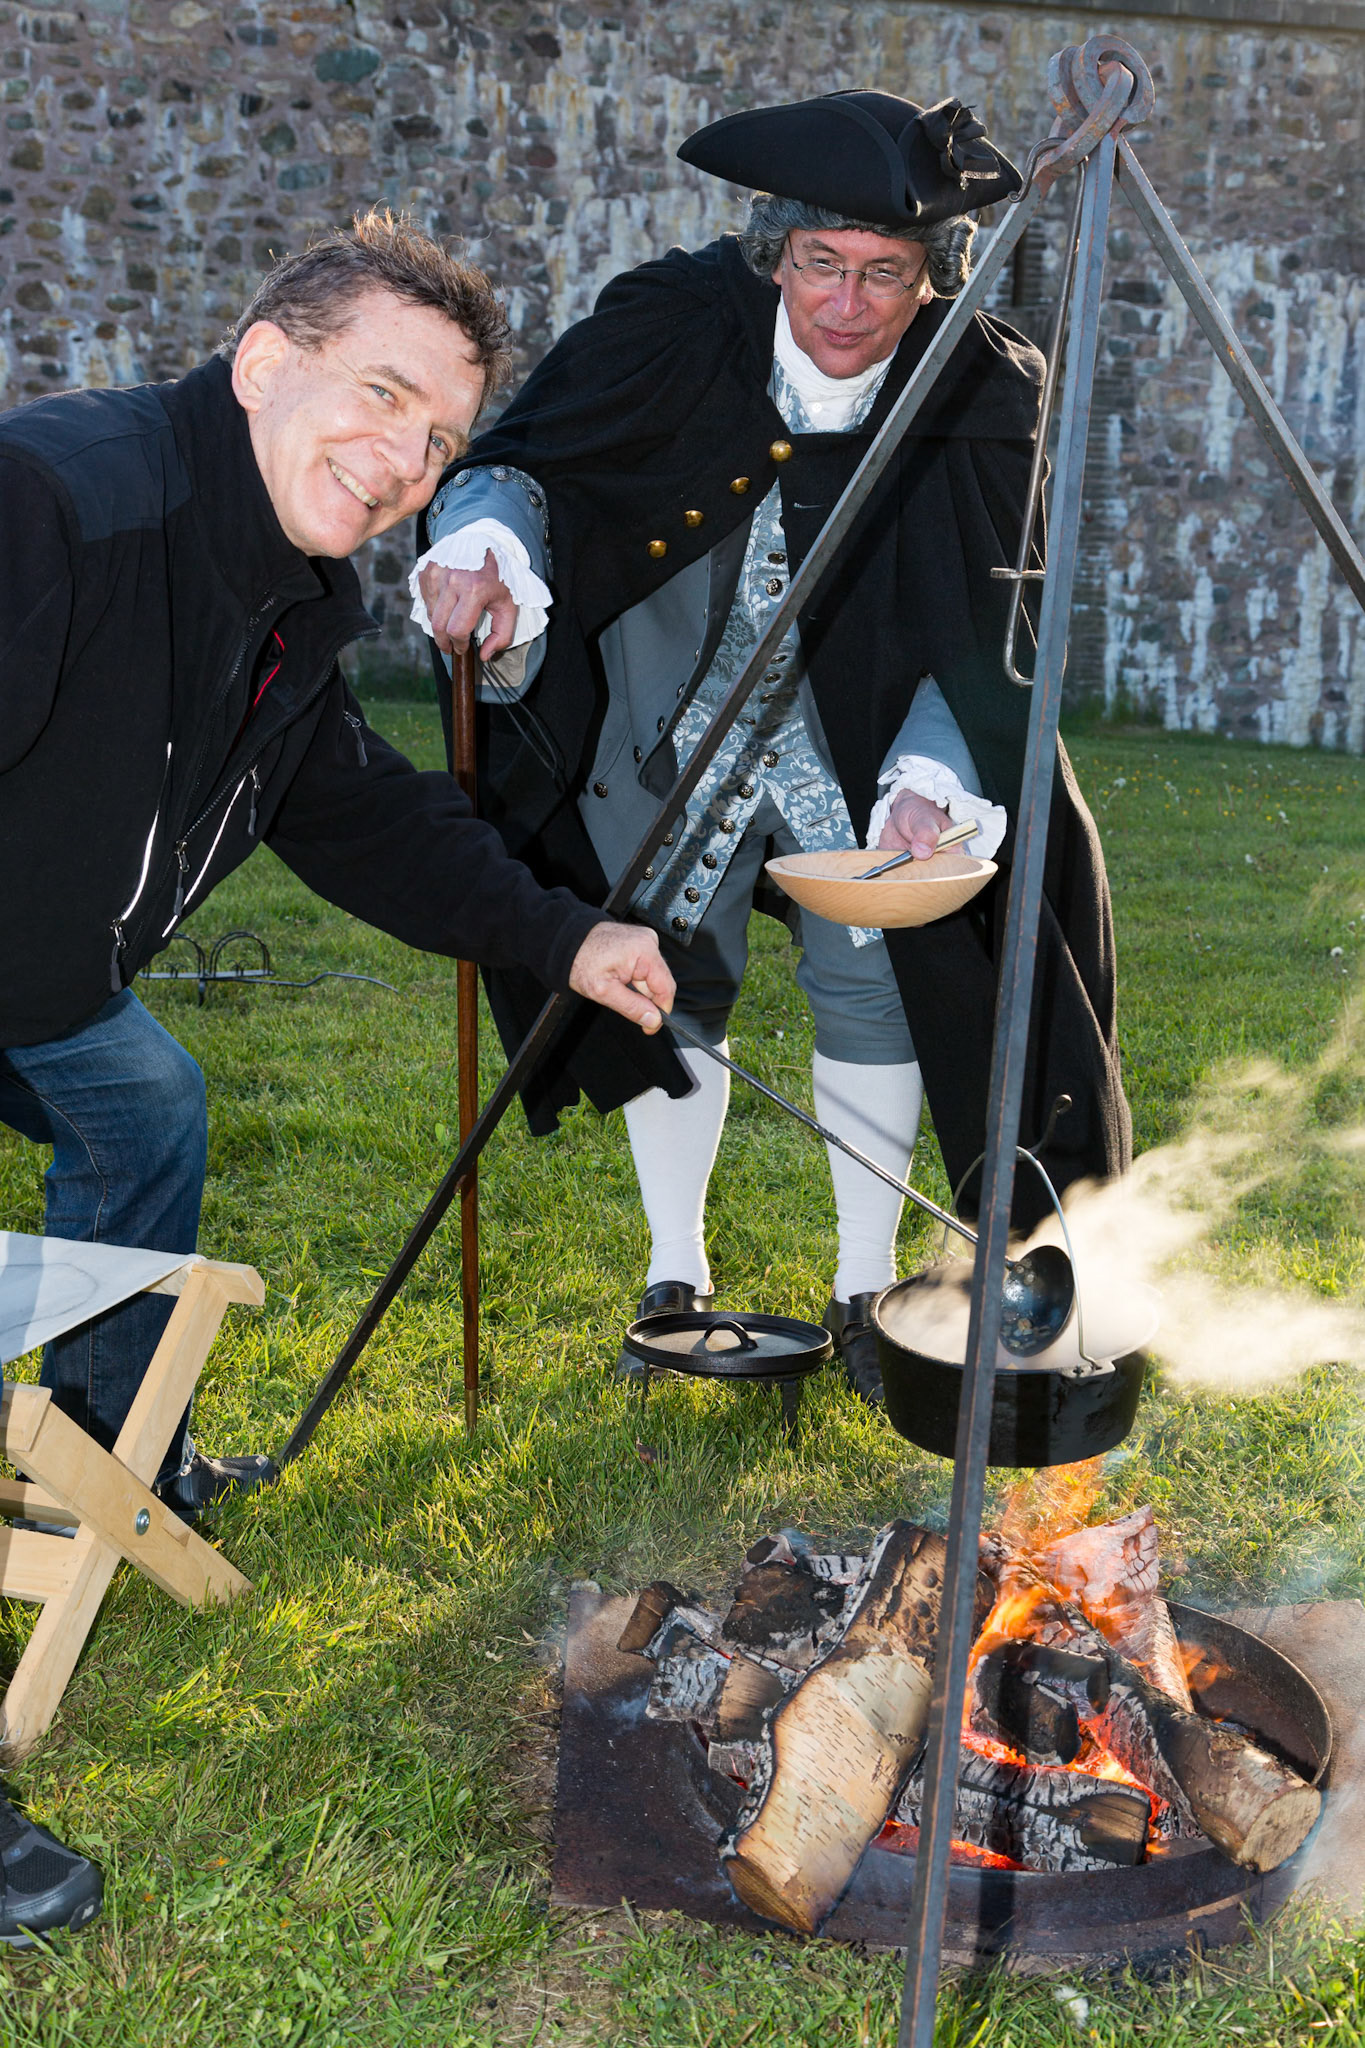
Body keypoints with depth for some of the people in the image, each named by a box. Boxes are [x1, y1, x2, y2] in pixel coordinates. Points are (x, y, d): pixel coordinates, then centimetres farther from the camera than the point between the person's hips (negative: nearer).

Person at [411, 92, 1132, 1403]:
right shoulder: (676, 324, -17)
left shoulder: (981, 396, -16)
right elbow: (524, 458, -15)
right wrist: (487, 539, -39)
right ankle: (675, 1278, 22)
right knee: (669, 970, 4)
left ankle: (864, 1291, 16)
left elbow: (979, 629, -14)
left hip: (861, 734, 0)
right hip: (669, 718, 1)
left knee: (871, 975, -3)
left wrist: (932, 772, -30)